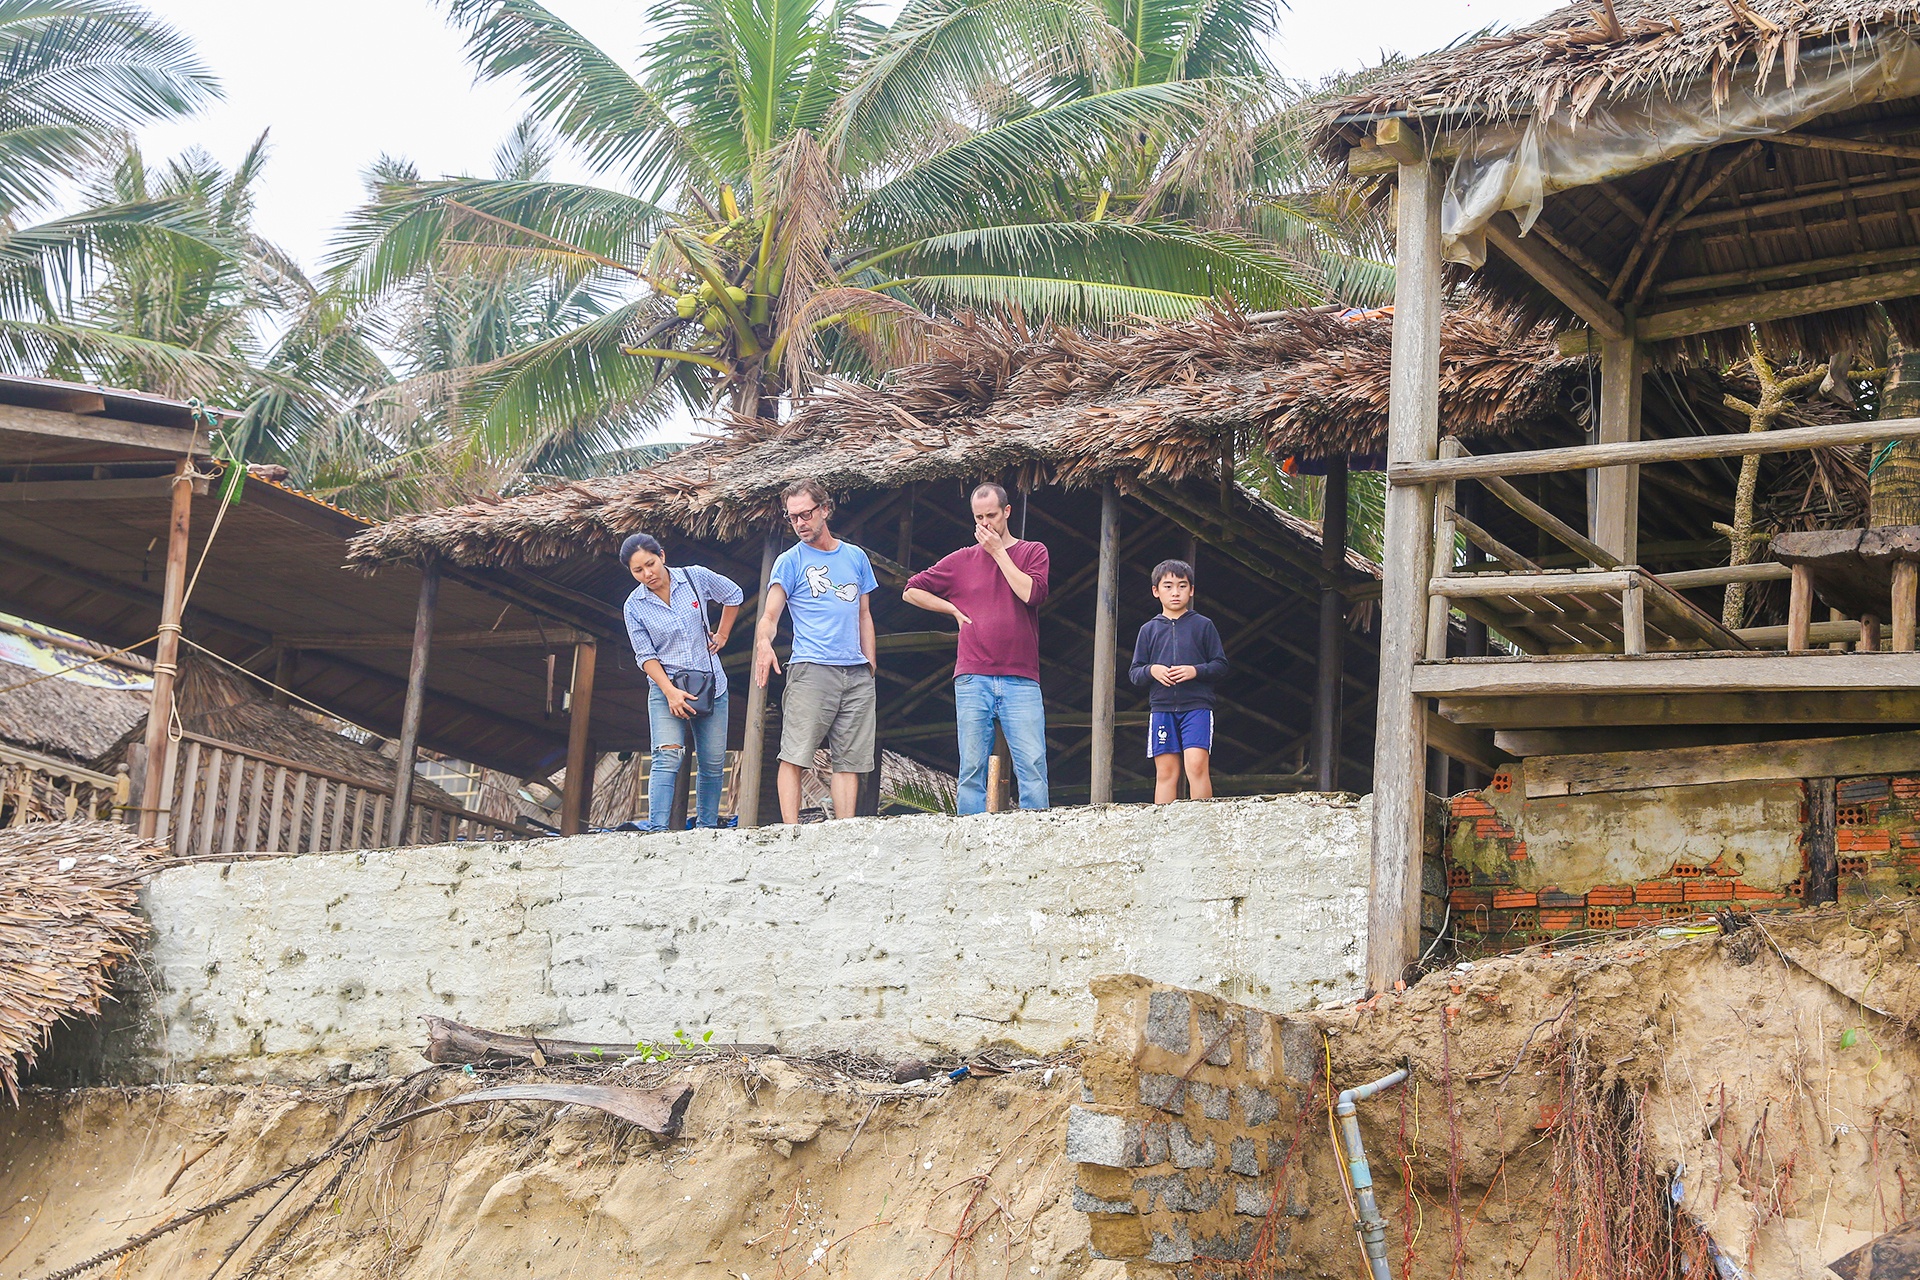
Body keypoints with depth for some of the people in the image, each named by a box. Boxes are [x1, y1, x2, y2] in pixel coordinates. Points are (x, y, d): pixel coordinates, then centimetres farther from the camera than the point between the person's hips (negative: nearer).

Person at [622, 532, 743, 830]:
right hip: (666, 687, -2)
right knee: (668, 757, -19)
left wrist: (722, 635, 14)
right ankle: (657, 830, -25)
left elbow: (733, 595, 15)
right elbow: (646, 656, -5)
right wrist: (670, 692, -17)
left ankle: (706, 827, 16)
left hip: (711, 685, 2)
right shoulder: (634, 606, -5)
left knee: (714, 763, 3)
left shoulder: (696, 577, -3)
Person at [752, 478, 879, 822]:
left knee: (850, 761, 2)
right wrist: (764, 643, -25)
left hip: (857, 673, 4)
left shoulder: (856, 557, 18)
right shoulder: (790, 561, 6)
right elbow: (769, 616, -3)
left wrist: (870, 661, 13)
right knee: (794, 756, -11)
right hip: (810, 668, -4)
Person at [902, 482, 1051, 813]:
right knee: (972, 769, -2)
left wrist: (998, 551, -3)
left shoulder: (1033, 552, 11)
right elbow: (912, 591, 21)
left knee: (1033, 766, -10)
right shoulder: (962, 560, 15)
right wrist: (955, 609, 12)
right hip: (972, 678, 2)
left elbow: (1032, 594, -9)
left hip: (1020, 679, -1)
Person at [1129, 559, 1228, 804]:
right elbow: (1135, 673, 13)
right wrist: (1151, 671, -8)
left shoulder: (1203, 625, 8)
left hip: (1197, 705, -2)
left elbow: (1221, 666, 6)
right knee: (1165, 772, 0)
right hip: (1161, 708, 2)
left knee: (1197, 765, -15)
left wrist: (1195, 671, -12)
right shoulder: (1149, 629, 14)